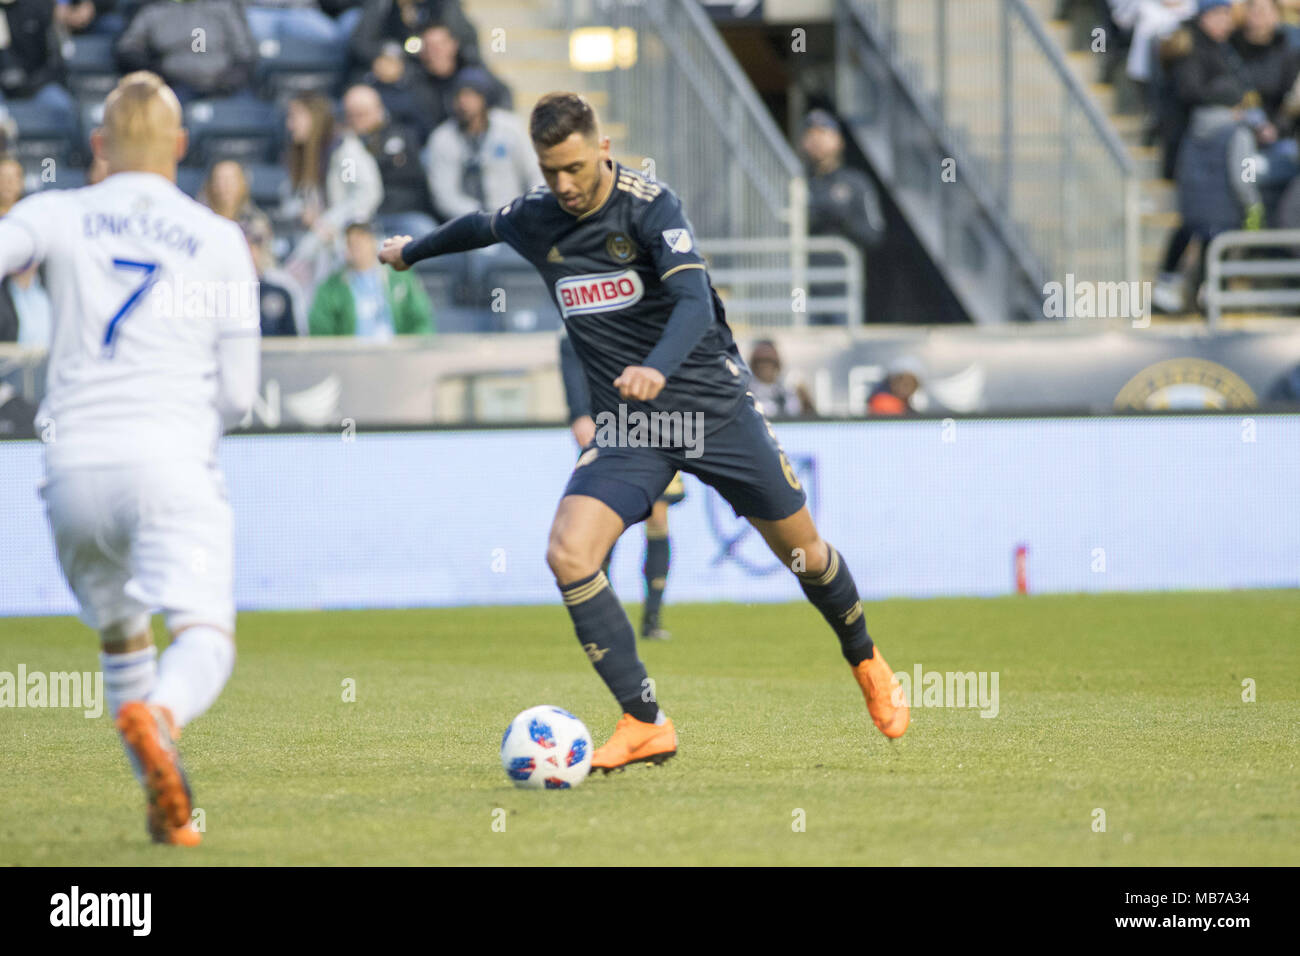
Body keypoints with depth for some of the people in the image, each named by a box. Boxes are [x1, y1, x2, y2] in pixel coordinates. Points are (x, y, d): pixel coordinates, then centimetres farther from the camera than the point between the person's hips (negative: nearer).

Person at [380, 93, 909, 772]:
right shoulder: (533, 220, 0)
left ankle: (866, 664, 39)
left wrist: (657, 368, -48)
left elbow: (696, 302, -29)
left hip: (712, 403, -3)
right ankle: (645, 725, -14)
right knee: (568, 555, -20)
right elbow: (477, 227, 24)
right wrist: (412, 251, 42)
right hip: (626, 428, 3)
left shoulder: (648, 206, -16)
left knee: (801, 550, 8)